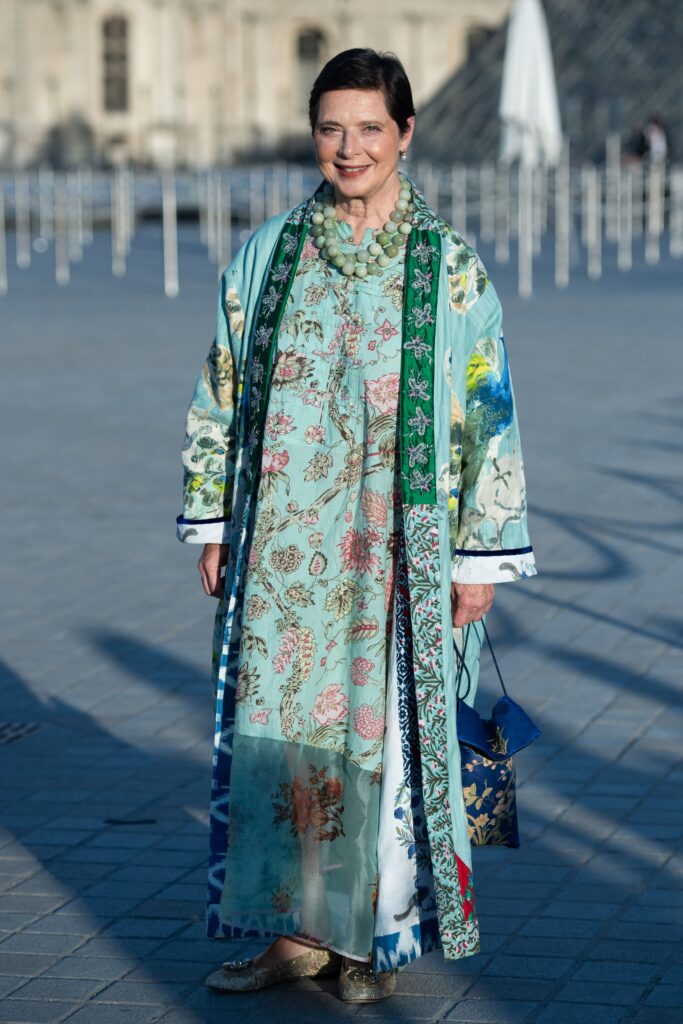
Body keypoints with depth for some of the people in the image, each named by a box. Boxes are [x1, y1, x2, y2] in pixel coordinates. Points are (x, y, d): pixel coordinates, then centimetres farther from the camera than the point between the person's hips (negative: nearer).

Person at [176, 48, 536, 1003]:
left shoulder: (450, 268, -1)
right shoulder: (267, 255, 6)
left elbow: (488, 417, -1)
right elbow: (220, 396, 11)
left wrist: (482, 555, -3)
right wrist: (211, 524, 8)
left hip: (397, 548, -2)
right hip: (284, 543, 2)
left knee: (383, 729, 2)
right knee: (280, 721, 3)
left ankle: (374, 933, 15)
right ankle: (294, 927, 15)